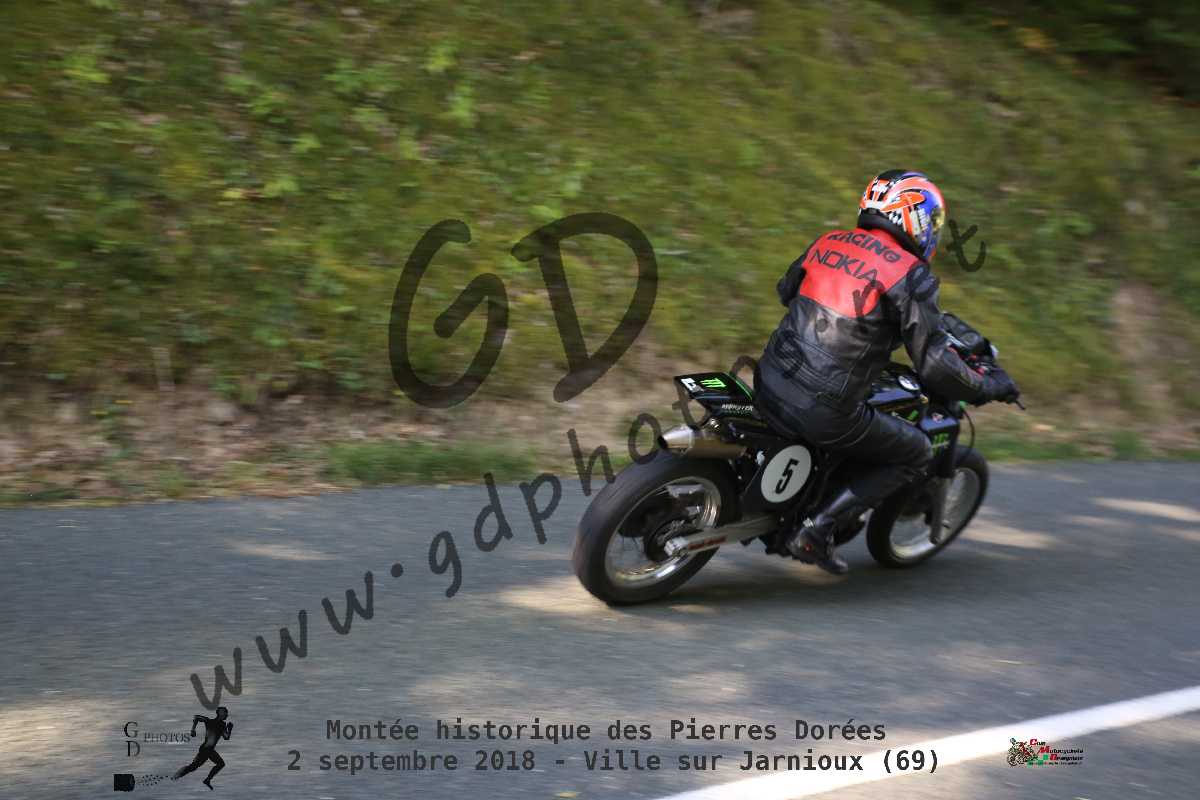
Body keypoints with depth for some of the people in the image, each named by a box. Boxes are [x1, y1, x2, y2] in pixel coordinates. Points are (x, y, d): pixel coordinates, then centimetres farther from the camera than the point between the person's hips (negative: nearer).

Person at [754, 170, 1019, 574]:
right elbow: (934, 363, -10)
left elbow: (786, 289, 30)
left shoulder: (829, 242, 11)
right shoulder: (911, 274, -7)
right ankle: (817, 530, 5)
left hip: (768, 388, 7)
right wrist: (990, 386, 7)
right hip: (824, 412, -7)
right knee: (916, 452, 16)